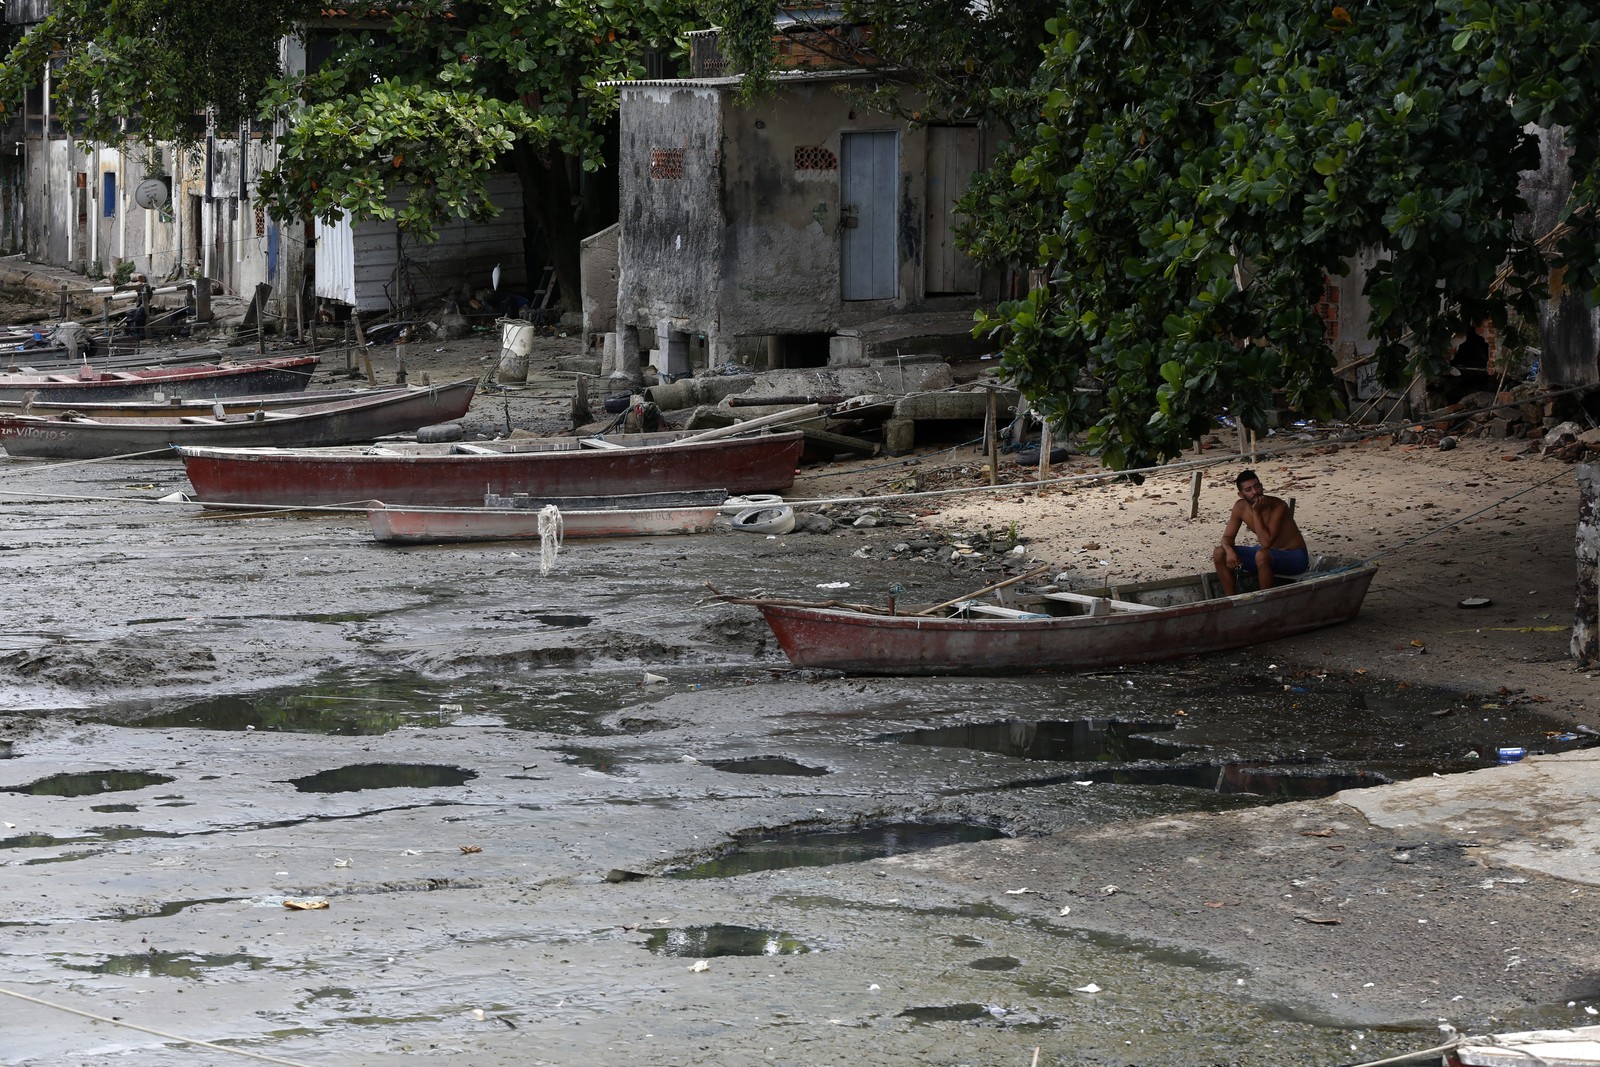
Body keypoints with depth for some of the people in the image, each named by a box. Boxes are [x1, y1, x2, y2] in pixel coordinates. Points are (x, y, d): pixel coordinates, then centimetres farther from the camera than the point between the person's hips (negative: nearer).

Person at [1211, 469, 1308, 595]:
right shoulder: (1240, 507, -6)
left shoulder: (1278, 506, -25)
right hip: (1270, 554, 7)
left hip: (1295, 558, -7)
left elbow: (1266, 542, -32)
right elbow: (1227, 537, 0)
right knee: (1219, 554, -9)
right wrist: (1229, 550, -23)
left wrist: (1256, 512, -30)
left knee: (1262, 555, -39)